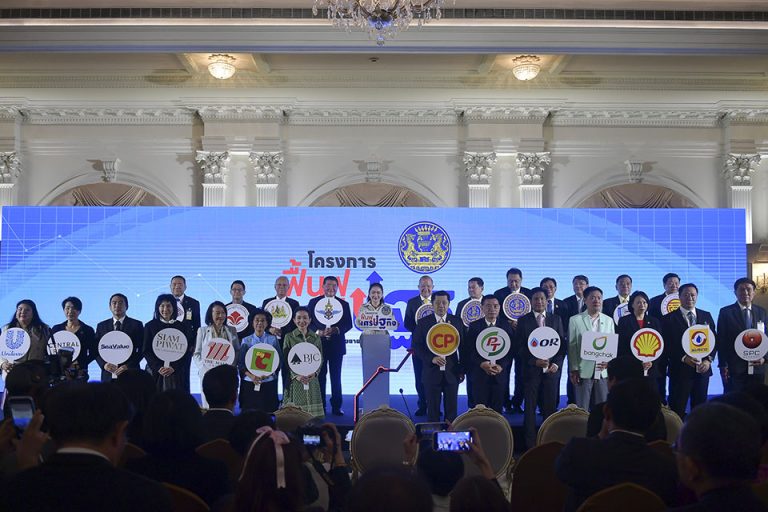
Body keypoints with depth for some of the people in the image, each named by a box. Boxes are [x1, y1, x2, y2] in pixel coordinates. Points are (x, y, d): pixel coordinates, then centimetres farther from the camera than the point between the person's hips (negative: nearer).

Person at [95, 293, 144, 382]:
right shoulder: (101, 326, 13)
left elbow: (142, 350, 1)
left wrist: (128, 366, -11)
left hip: (130, 374, -2)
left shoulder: (136, 325, 5)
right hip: (108, 375, 2)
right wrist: (103, 364, -6)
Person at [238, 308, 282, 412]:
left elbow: (279, 361, 3)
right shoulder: (246, 341, 6)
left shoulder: (273, 339, 5)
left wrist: (268, 374, -14)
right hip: (249, 383, 0)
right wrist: (251, 376, -14)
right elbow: (240, 363, 3)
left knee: (268, 412, -3)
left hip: (268, 384, 0)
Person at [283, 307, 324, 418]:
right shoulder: (289, 337, 3)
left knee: (313, 415, -1)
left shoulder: (316, 338, 10)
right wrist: (296, 375, -12)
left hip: (312, 381, 2)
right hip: (294, 381, -2)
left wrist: (314, 373, -8)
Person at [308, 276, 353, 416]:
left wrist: (337, 329, -16)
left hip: (336, 345, 1)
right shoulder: (314, 302, 5)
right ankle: (320, 406, 9)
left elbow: (348, 324, 1)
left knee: (336, 377, 4)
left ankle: (336, 406, 11)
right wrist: (318, 332, -16)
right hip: (319, 344, 0)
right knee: (320, 376, 3)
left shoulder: (344, 304, 7)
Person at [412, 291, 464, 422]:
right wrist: (432, 359, -15)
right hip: (431, 371, -1)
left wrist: (462, 370, 1)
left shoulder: (457, 322, 4)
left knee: (451, 408, 7)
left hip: (452, 372, 1)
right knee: (433, 408, 6)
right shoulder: (423, 323, 0)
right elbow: (416, 347, -1)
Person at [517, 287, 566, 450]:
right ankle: (530, 445, 7)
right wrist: (534, 361, -12)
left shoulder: (556, 319, 10)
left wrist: (557, 363, -6)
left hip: (552, 369, 1)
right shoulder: (523, 320, 4)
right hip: (531, 369, -1)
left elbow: (563, 344, 8)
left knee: (550, 407, 2)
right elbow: (520, 347, 0)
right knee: (530, 408, 1)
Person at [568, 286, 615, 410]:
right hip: (583, 371, -3)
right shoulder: (575, 320, 0)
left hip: (603, 371, 3)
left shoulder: (609, 320, 10)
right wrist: (573, 370, -6)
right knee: (582, 409, 3)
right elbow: (572, 347, -1)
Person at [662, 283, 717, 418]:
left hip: (703, 369, 4)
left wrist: (709, 360, -4)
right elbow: (666, 345, -4)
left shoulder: (706, 316, 12)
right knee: (677, 409, -2)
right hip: (680, 370, -3)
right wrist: (683, 358, -16)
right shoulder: (669, 319, 0)